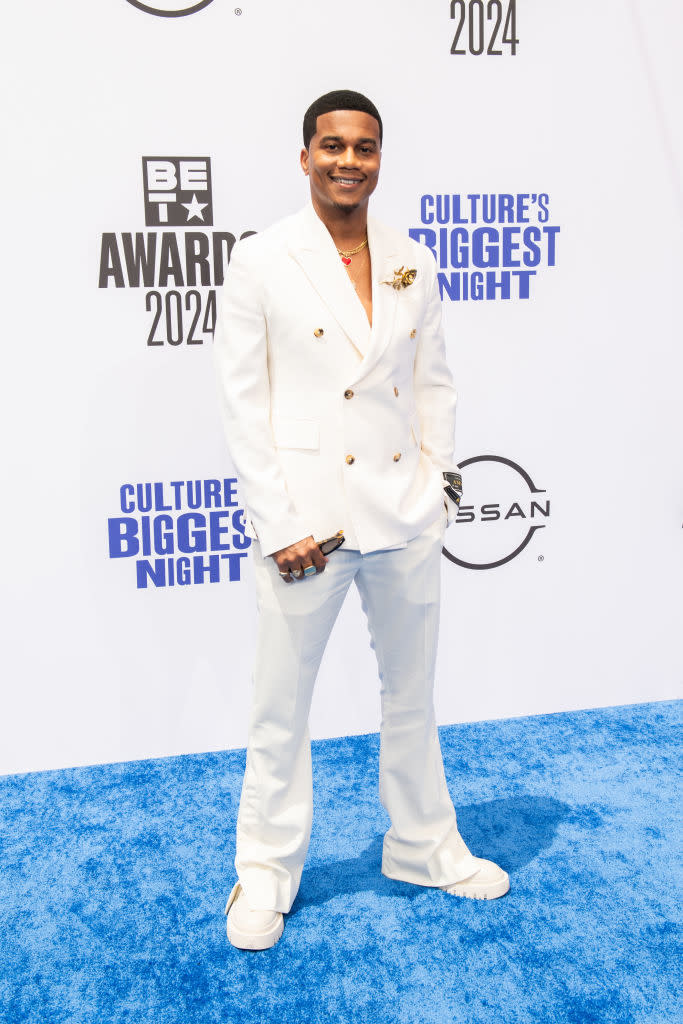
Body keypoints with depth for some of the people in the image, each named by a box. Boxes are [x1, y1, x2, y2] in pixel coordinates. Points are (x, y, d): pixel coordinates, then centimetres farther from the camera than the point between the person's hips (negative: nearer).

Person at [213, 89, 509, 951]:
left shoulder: (413, 264, 9)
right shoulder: (259, 263, -4)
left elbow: (434, 384, 12)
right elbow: (242, 403, -8)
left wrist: (436, 488, 3)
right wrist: (279, 524, -13)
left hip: (407, 517, 5)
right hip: (308, 517, -4)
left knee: (412, 694, 18)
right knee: (281, 705, 8)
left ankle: (425, 849, 37)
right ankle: (265, 873, 27)